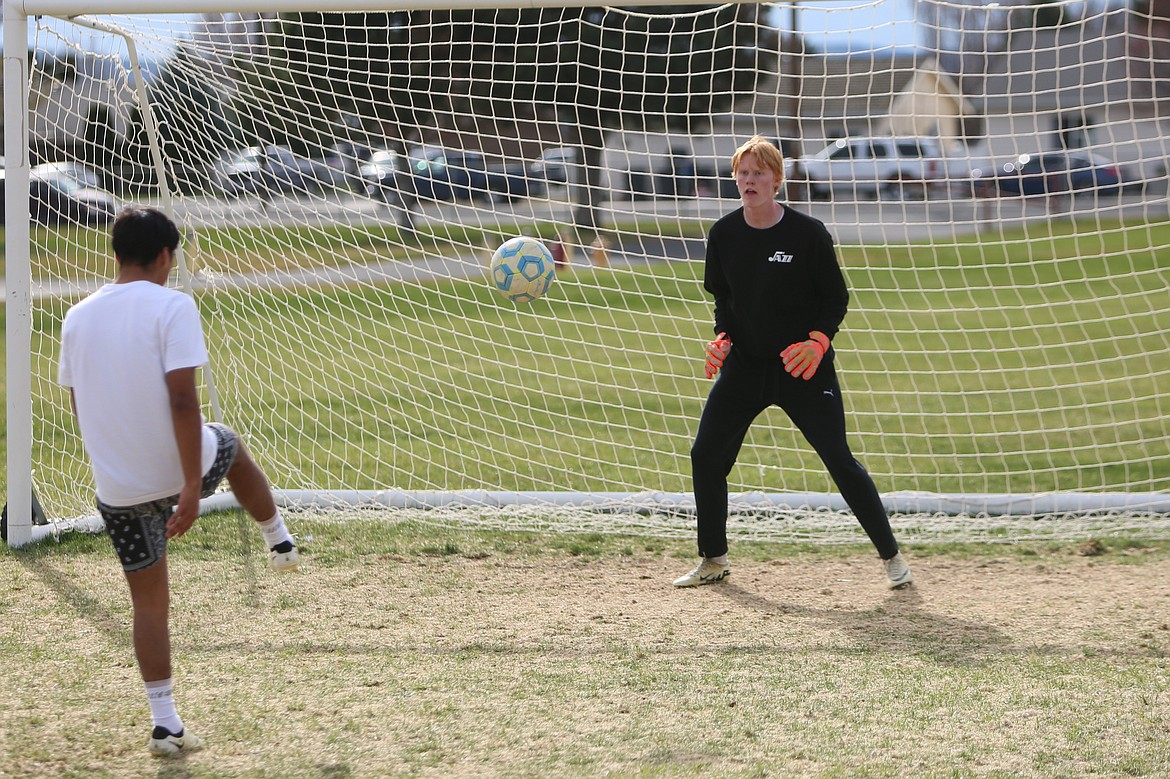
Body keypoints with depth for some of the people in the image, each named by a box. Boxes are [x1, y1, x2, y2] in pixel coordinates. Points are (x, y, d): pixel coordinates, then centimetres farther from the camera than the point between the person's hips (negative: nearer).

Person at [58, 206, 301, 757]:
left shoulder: (77, 318, 3)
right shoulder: (172, 306, -14)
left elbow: (81, 409, 12)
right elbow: (181, 399, -21)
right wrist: (192, 487, -20)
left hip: (116, 488, 4)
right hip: (177, 469, -3)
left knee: (148, 599, 13)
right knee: (231, 448, 31)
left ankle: (165, 723, 12)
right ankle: (280, 543, 51)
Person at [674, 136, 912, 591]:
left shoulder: (808, 233, -13)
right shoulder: (724, 234, -2)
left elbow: (836, 298, -5)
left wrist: (817, 341, -20)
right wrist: (723, 339, -5)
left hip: (804, 368, -4)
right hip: (745, 363, 4)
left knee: (839, 460, -9)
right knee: (706, 456, 0)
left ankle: (891, 556, 5)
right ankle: (713, 561, 18)